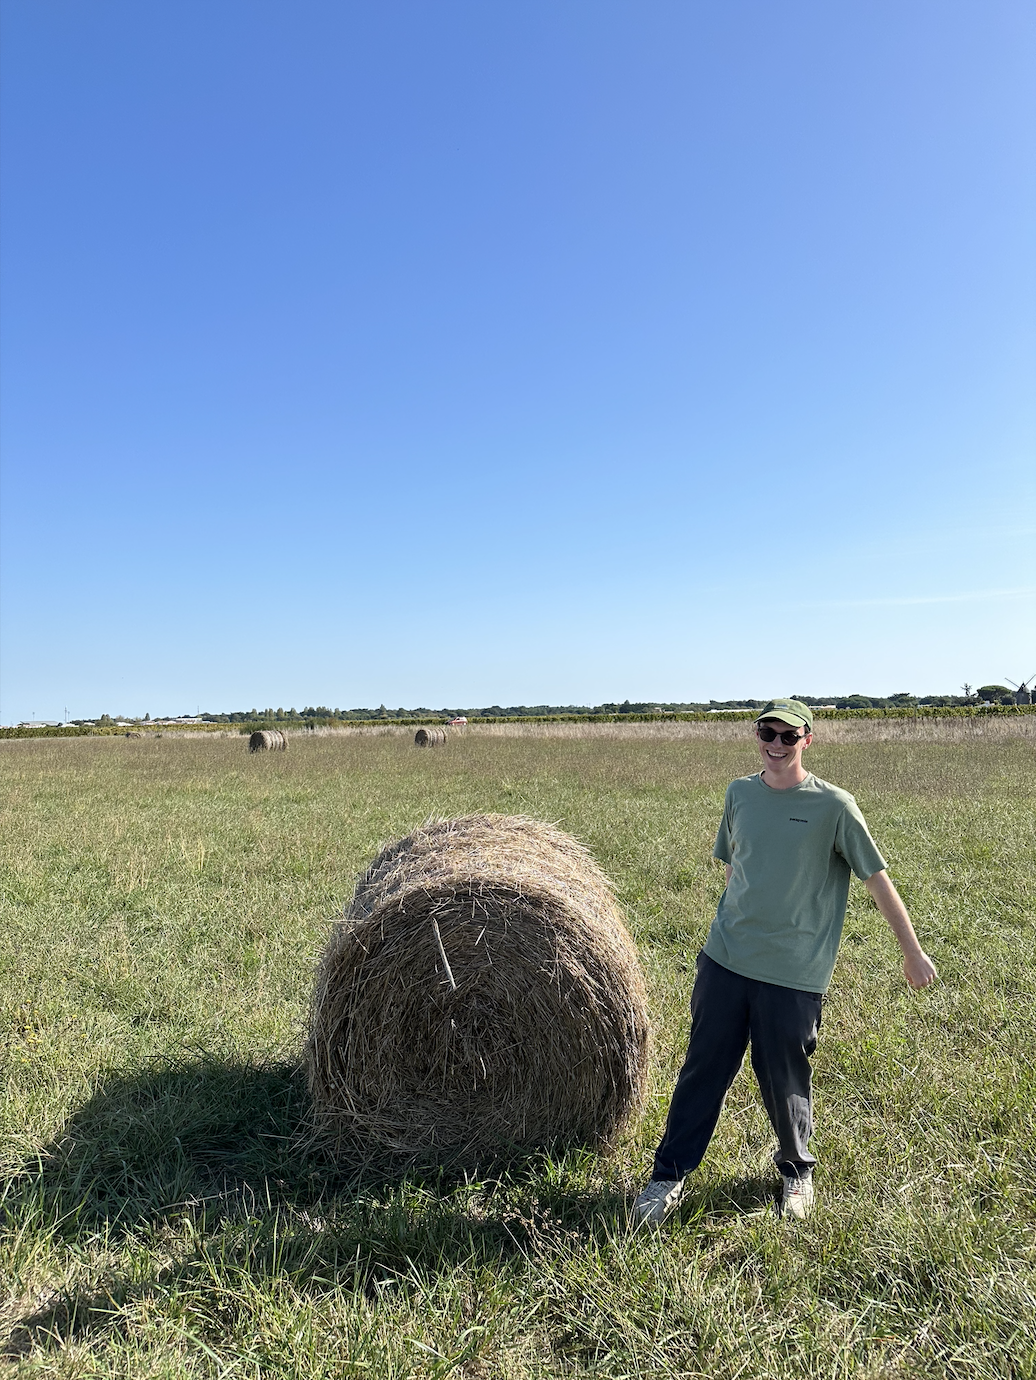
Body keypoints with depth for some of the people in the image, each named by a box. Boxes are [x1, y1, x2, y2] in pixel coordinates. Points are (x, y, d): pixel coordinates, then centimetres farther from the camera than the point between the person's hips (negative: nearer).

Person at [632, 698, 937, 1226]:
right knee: (703, 1069, 10)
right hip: (724, 961, 3)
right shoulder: (740, 792, 4)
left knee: (784, 1081, 12)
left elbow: (877, 879, -3)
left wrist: (912, 951, 0)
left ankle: (797, 1173, 39)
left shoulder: (833, 805, -9)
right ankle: (669, 1175, 25)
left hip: (794, 974, -3)